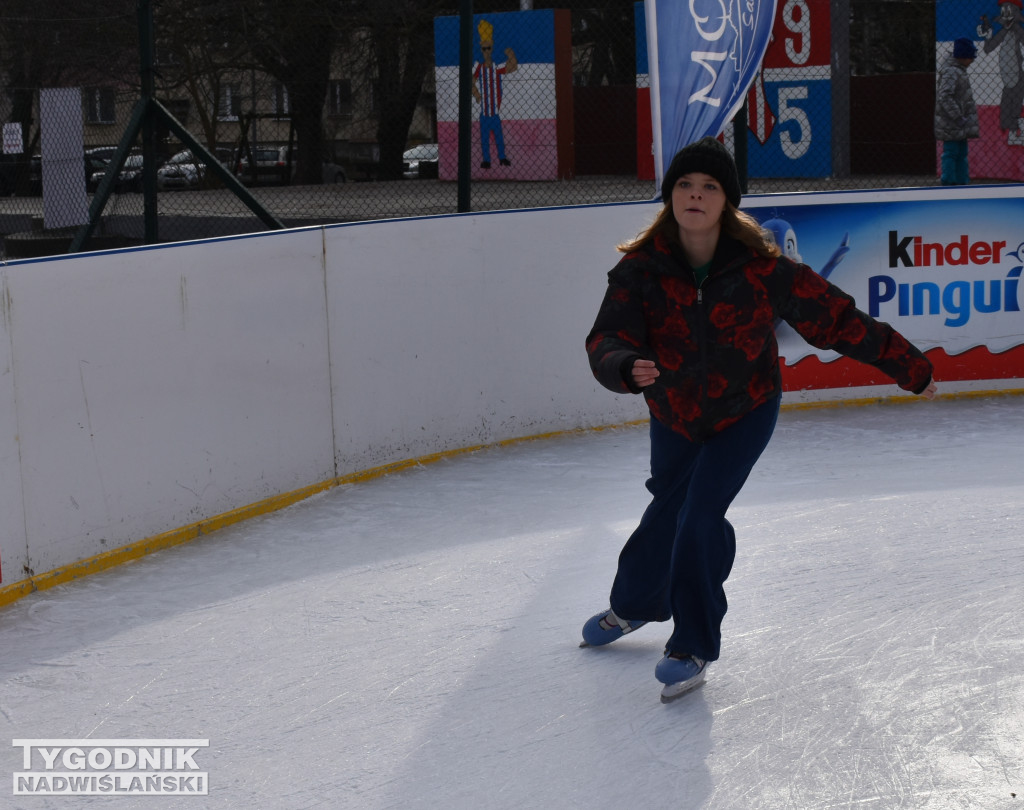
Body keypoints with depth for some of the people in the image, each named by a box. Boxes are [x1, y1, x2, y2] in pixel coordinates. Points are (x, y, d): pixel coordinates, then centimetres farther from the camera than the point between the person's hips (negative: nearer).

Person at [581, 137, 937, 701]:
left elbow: (836, 319, -17)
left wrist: (908, 367, -11)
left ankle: (694, 647, 4)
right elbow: (607, 339, -29)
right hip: (674, 415, 3)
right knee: (667, 511, 19)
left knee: (701, 517, -15)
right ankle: (634, 604, 50)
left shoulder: (761, 269, -26)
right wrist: (629, 367, -53)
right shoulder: (641, 268, -22)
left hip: (745, 412, -2)